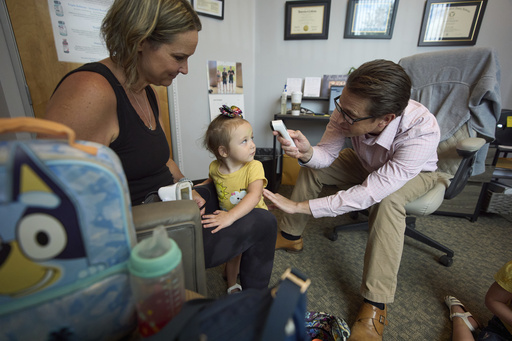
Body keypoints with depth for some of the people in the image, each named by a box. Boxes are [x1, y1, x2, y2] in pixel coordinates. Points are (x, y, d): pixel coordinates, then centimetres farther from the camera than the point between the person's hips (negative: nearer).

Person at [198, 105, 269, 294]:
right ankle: (232, 284, 43)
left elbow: (254, 195, -41)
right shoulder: (215, 167, -12)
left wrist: (230, 216, -51)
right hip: (229, 221, 3)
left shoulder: (254, 167, -26)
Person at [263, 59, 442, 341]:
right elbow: (327, 154, -20)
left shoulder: (422, 131, -43)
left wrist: (300, 206, -43)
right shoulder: (349, 108, -31)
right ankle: (290, 236, 6)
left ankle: (375, 302, -20)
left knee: (387, 199, -36)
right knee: (311, 166, -10)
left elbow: (369, 193, -44)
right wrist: (307, 152, -45)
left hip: (415, 173, -4)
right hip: (367, 162, 4)